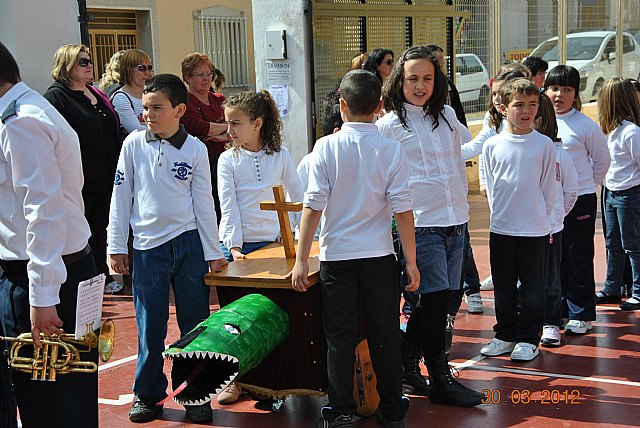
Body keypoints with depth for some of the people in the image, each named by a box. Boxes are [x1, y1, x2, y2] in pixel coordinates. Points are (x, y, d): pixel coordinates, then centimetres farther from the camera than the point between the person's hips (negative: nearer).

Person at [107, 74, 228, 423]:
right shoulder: (134, 144, 0)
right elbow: (121, 196, 4)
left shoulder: (196, 150, 0)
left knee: (195, 324, 6)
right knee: (150, 327, 6)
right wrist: (116, 246, 3)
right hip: (147, 245, 0)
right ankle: (147, 394, 22)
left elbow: (204, 203, 3)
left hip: (189, 243, 0)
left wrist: (213, 252, 3)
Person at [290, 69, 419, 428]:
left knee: (340, 336, 8)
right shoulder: (391, 149, -5)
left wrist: (301, 260, -4)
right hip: (380, 256, 1)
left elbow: (313, 206, -9)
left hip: (336, 256, -1)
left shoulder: (326, 147, -7)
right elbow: (402, 209, -6)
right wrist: (411, 261, 1)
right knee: (385, 335, 11)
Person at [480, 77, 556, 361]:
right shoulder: (492, 145, 1)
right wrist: (500, 213, 6)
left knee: (532, 287, 5)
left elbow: (549, 188, 3)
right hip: (500, 228, 2)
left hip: (535, 229, -2)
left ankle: (529, 338, 16)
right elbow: (490, 186, 9)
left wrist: (539, 216, 2)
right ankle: (505, 335, 25)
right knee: (503, 287, 12)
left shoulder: (544, 145, -2)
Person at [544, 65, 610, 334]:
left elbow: (602, 160, 5)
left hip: (580, 201, -4)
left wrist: (587, 185, 9)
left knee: (579, 258, 4)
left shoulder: (585, 125, -7)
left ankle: (581, 314, 13)